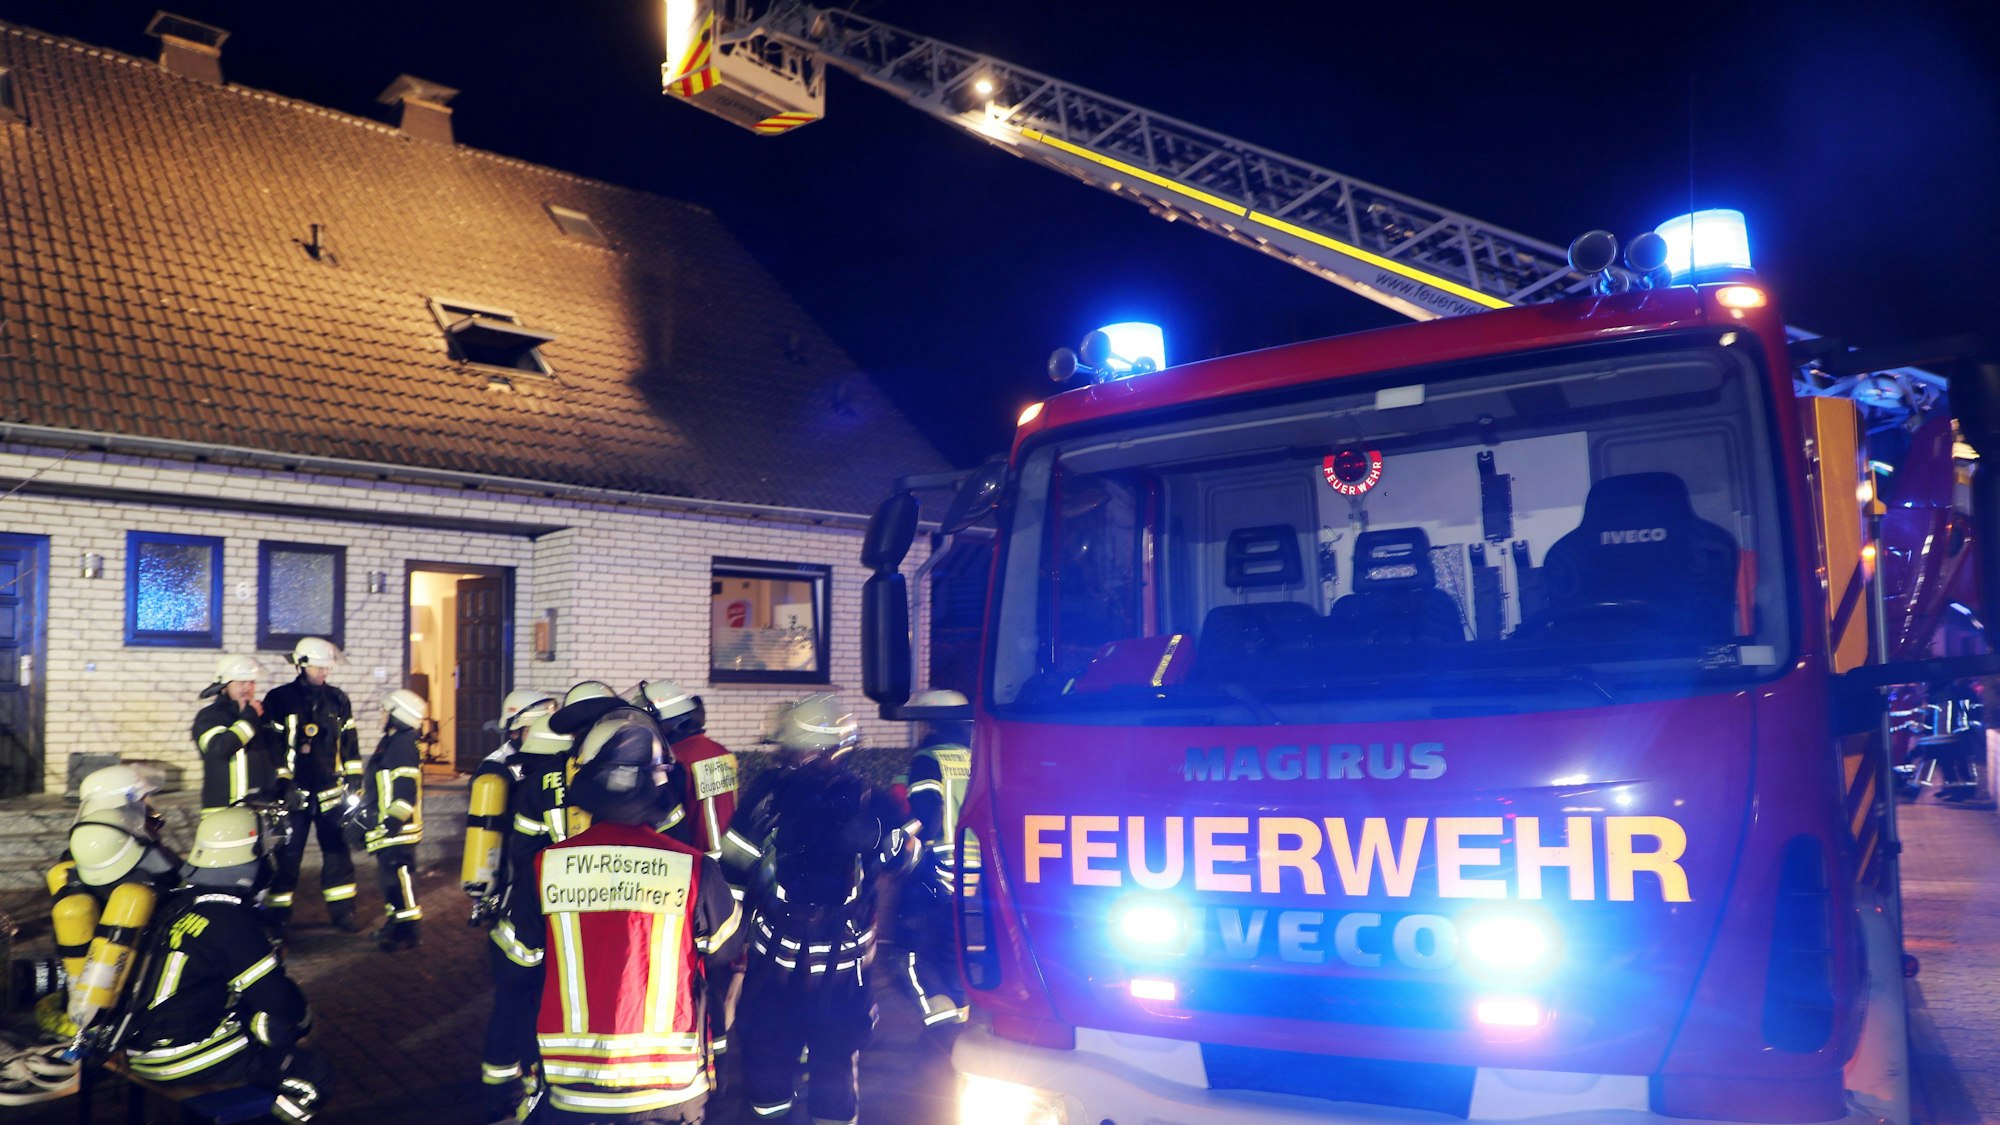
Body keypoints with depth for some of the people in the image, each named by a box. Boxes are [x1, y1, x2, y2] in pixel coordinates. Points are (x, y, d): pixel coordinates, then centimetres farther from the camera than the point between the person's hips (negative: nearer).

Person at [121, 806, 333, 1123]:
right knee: (315, 1078, -6)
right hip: (180, 1057, -9)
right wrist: (301, 1018, 8)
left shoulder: (179, 902, 6)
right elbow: (282, 1003, -15)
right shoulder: (233, 920, -18)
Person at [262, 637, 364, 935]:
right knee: (287, 854, 2)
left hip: (330, 791, 3)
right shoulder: (279, 699, -3)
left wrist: (353, 780, 7)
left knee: (337, 850, 6)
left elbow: (349, 743, 11)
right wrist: (283, 784, -11)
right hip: (294, 792, -3)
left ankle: (342, 910, 16)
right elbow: (272, 746, -6)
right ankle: (277, 916, 12)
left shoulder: (338, 700, 8)